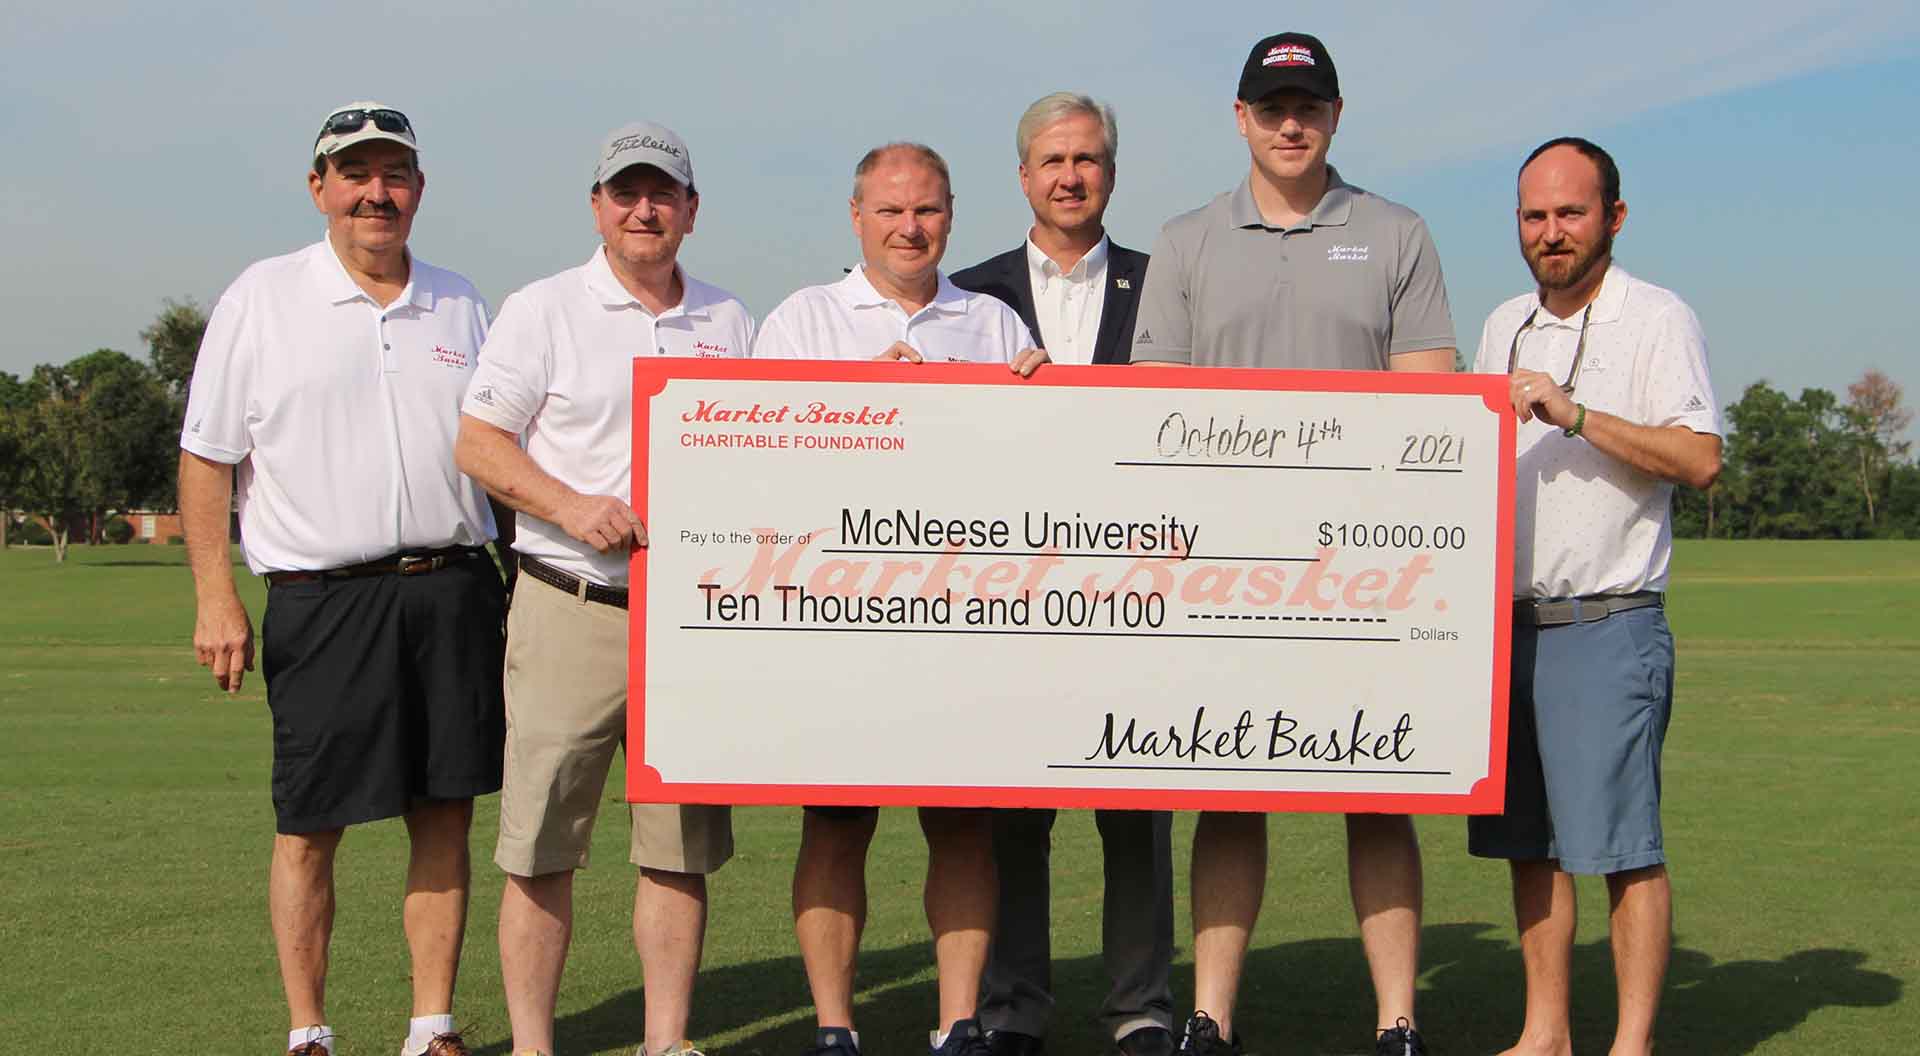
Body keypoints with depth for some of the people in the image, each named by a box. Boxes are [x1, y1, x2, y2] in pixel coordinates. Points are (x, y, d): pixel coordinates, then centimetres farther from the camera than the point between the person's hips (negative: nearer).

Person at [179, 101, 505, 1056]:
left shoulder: (459, 304, 13)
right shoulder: (263, 299, 2)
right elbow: (205, 457, 2)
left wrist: (516, 581, 11)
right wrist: (215, 598, -5)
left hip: (452, 590, 3)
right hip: (322, 597, -3)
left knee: (444, 812, 5)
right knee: (309, 826, 2)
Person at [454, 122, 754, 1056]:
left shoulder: (728, 321, 15)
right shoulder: (543, 311, 3)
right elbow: (478, 443, -1)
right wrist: (571, 506, -15)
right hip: (571, 606, -3)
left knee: (683, 846, 6)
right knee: (541, 847, -3)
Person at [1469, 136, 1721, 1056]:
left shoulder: (1657, 320, -4)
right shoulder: (1504, 327, 16)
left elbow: (1701, 461, -15)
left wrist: (1574, 413, -21)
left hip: (1607, 624, -6)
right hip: (1506, 619, 6)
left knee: (1622, 845, -6)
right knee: (1529, 843, 9)